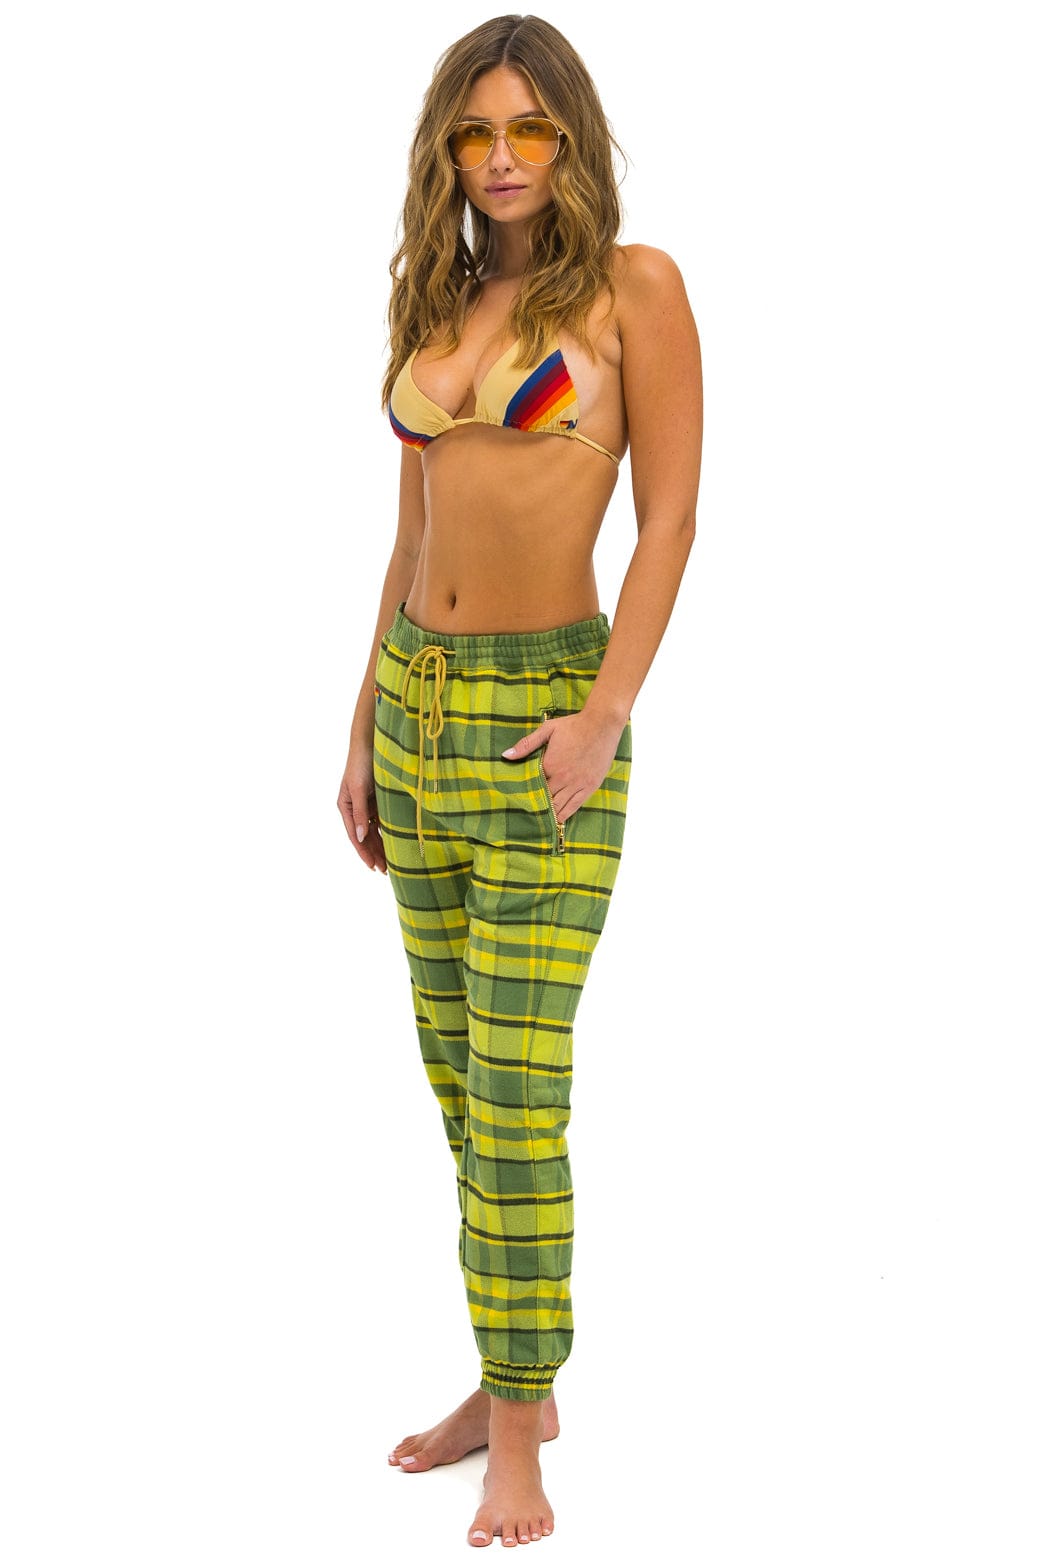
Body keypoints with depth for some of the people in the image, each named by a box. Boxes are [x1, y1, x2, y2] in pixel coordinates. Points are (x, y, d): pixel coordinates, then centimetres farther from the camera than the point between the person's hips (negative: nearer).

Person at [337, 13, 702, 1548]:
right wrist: (364, 735, 12)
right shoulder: (435, 317, 11)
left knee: (514, 1094, -9)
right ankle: (514, 1384, 24)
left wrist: (606, 713, -20)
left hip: (547, 715, -7)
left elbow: (672, 517, -10)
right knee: (462, 1070, 12)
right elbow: (412, 539, 15)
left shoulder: (635, 285, -6)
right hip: (419, 702, 7)